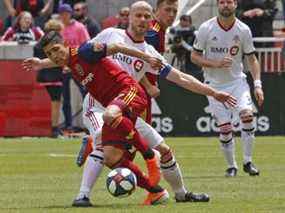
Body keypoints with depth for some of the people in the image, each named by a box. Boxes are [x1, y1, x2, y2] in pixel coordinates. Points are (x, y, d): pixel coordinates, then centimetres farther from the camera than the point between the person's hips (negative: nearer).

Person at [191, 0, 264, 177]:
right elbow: (195, 56, -2)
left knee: (247, 114, -22)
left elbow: (252, 59, 4)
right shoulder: (206, 28, -7)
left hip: (237, 81, 1)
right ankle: (231, 166, 14)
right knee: (225, 128, -6)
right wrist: (216, 64, -18)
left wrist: (257, 84, -7)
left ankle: (248, 161, -9)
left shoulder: (243, 30, -3)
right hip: (215, 84, -1)